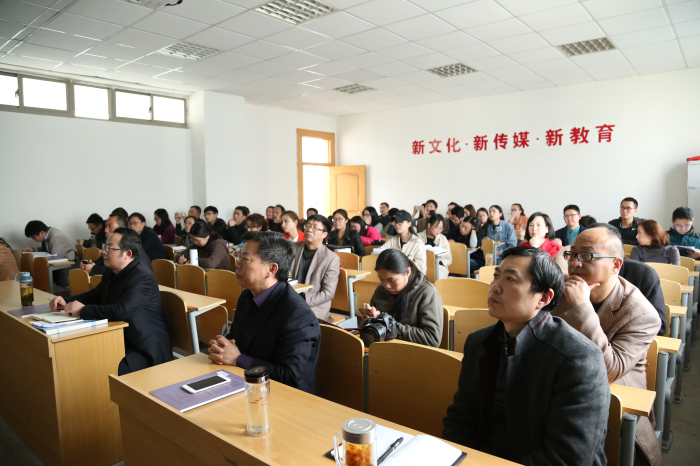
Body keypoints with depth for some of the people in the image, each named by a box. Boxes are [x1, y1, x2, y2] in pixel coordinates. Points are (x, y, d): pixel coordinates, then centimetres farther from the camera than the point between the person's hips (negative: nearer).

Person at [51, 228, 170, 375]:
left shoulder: (142, 278, -21)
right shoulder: (112, 273, 8)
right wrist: (66, 301, 5)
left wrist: (82, 310, -20)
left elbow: (122, 311, -33)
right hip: (121, 341, 9)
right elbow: (94, 295, 24)